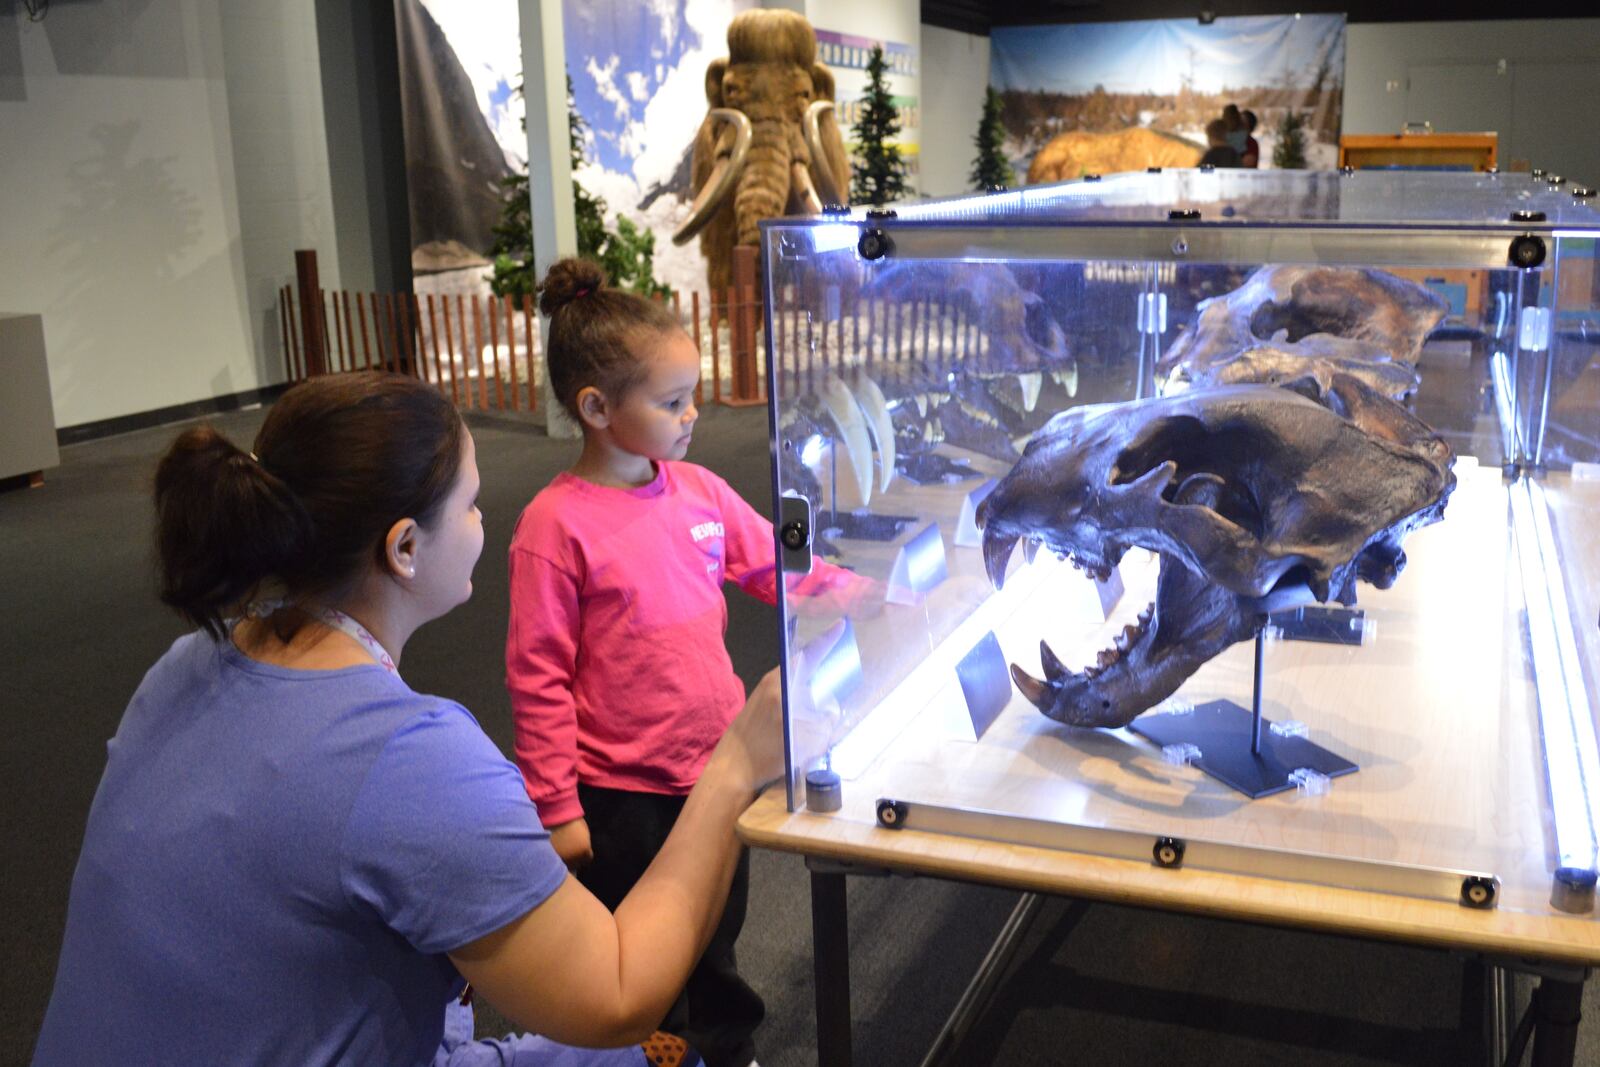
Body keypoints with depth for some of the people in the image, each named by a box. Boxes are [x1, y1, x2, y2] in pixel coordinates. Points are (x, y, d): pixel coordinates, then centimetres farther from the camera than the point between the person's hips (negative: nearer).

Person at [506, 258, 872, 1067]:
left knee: (717, 939, 25)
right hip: (622, 795, -5)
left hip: (718, 767, 6)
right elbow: (537, 677, -15)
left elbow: (780, 567, 11)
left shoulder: (698, 490, -1)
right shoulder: (556, 526, -18)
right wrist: (558, 808, -13)